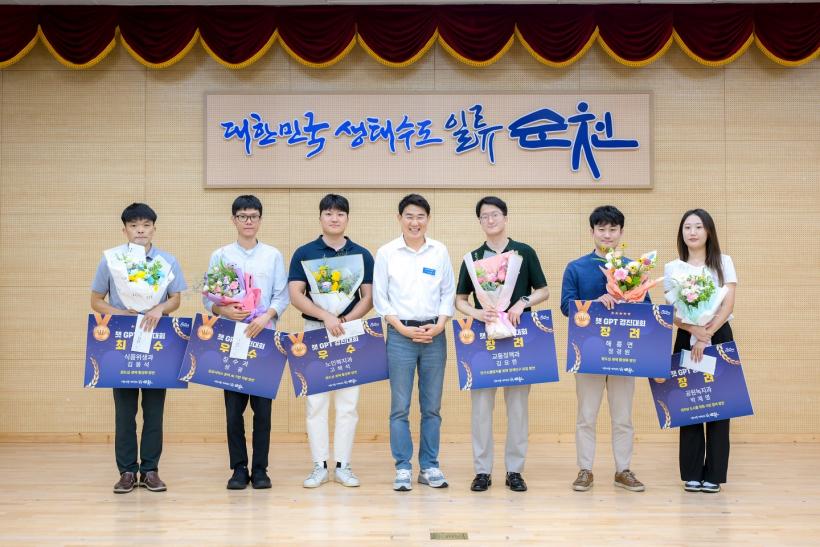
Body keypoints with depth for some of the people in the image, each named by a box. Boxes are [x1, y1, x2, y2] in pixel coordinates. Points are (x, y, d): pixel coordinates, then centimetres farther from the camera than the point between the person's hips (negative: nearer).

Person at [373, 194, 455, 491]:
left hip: (434, 335, 2)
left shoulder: (440, 251, 7)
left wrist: (440, 325, -6)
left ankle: (429, 467, 15)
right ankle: (403, 469, 7)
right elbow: (380, 297, 1)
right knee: (400, 406, -1)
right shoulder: (386, 252, 1)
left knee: (432, 406, 6)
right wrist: (403, 328, -9)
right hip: (400, 335, -2)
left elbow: (448, 293, 9)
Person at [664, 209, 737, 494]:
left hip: (720, 337, -1)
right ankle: (691, 474, 7)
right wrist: (696, 332, -18)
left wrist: (708, 336, -17)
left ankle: (713, 474, 5)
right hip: (687, 339, 1)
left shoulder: (723, 262, 4)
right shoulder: (672, 268, 6)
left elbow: (728, 304, -6)